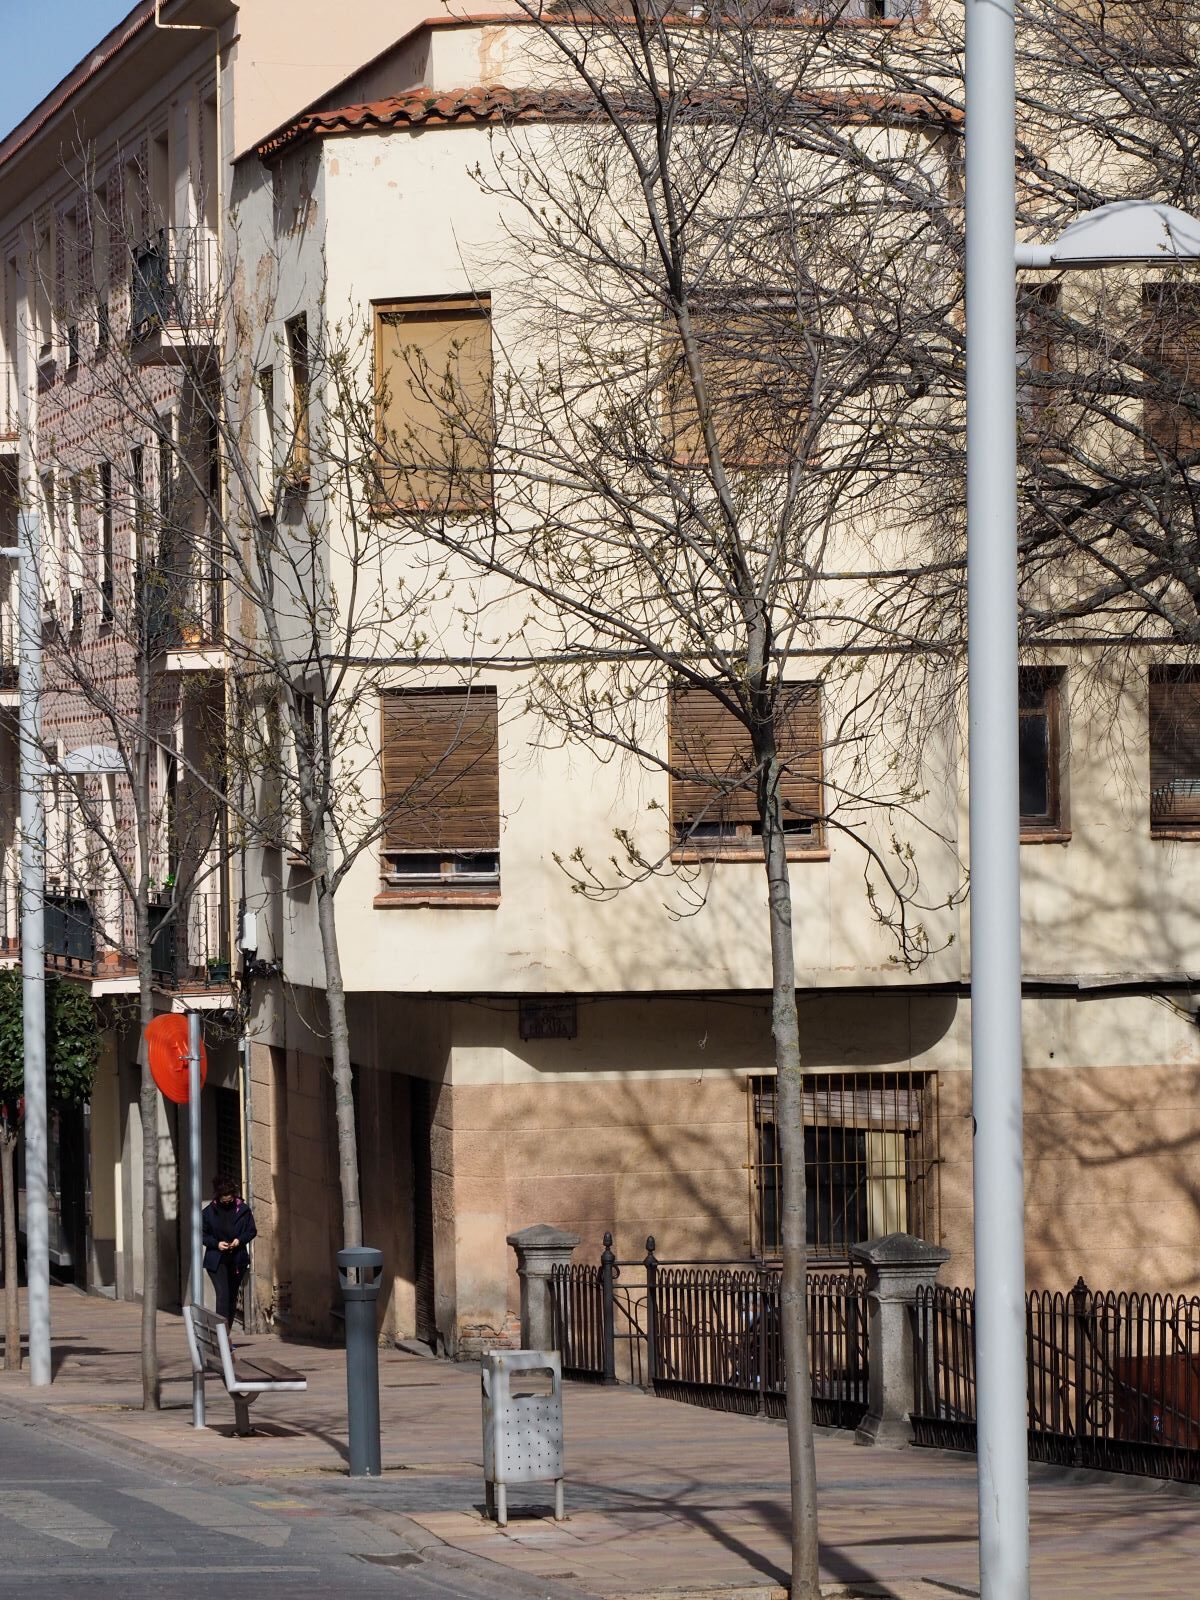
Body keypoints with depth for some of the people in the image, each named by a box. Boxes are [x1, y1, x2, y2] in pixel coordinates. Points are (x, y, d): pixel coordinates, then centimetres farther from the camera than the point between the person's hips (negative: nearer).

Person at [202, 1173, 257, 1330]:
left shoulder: (243, 1210, 1)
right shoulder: (209, 1212, -2)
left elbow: (252, 1231, 8)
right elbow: (202, 1235, 5)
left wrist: (240, 1240, -11)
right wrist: (216, 1243, -13)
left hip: (237, 1260, 3)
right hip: (216, 1261, -2)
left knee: (232, 1297, 9)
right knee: (223, 1294, -17)